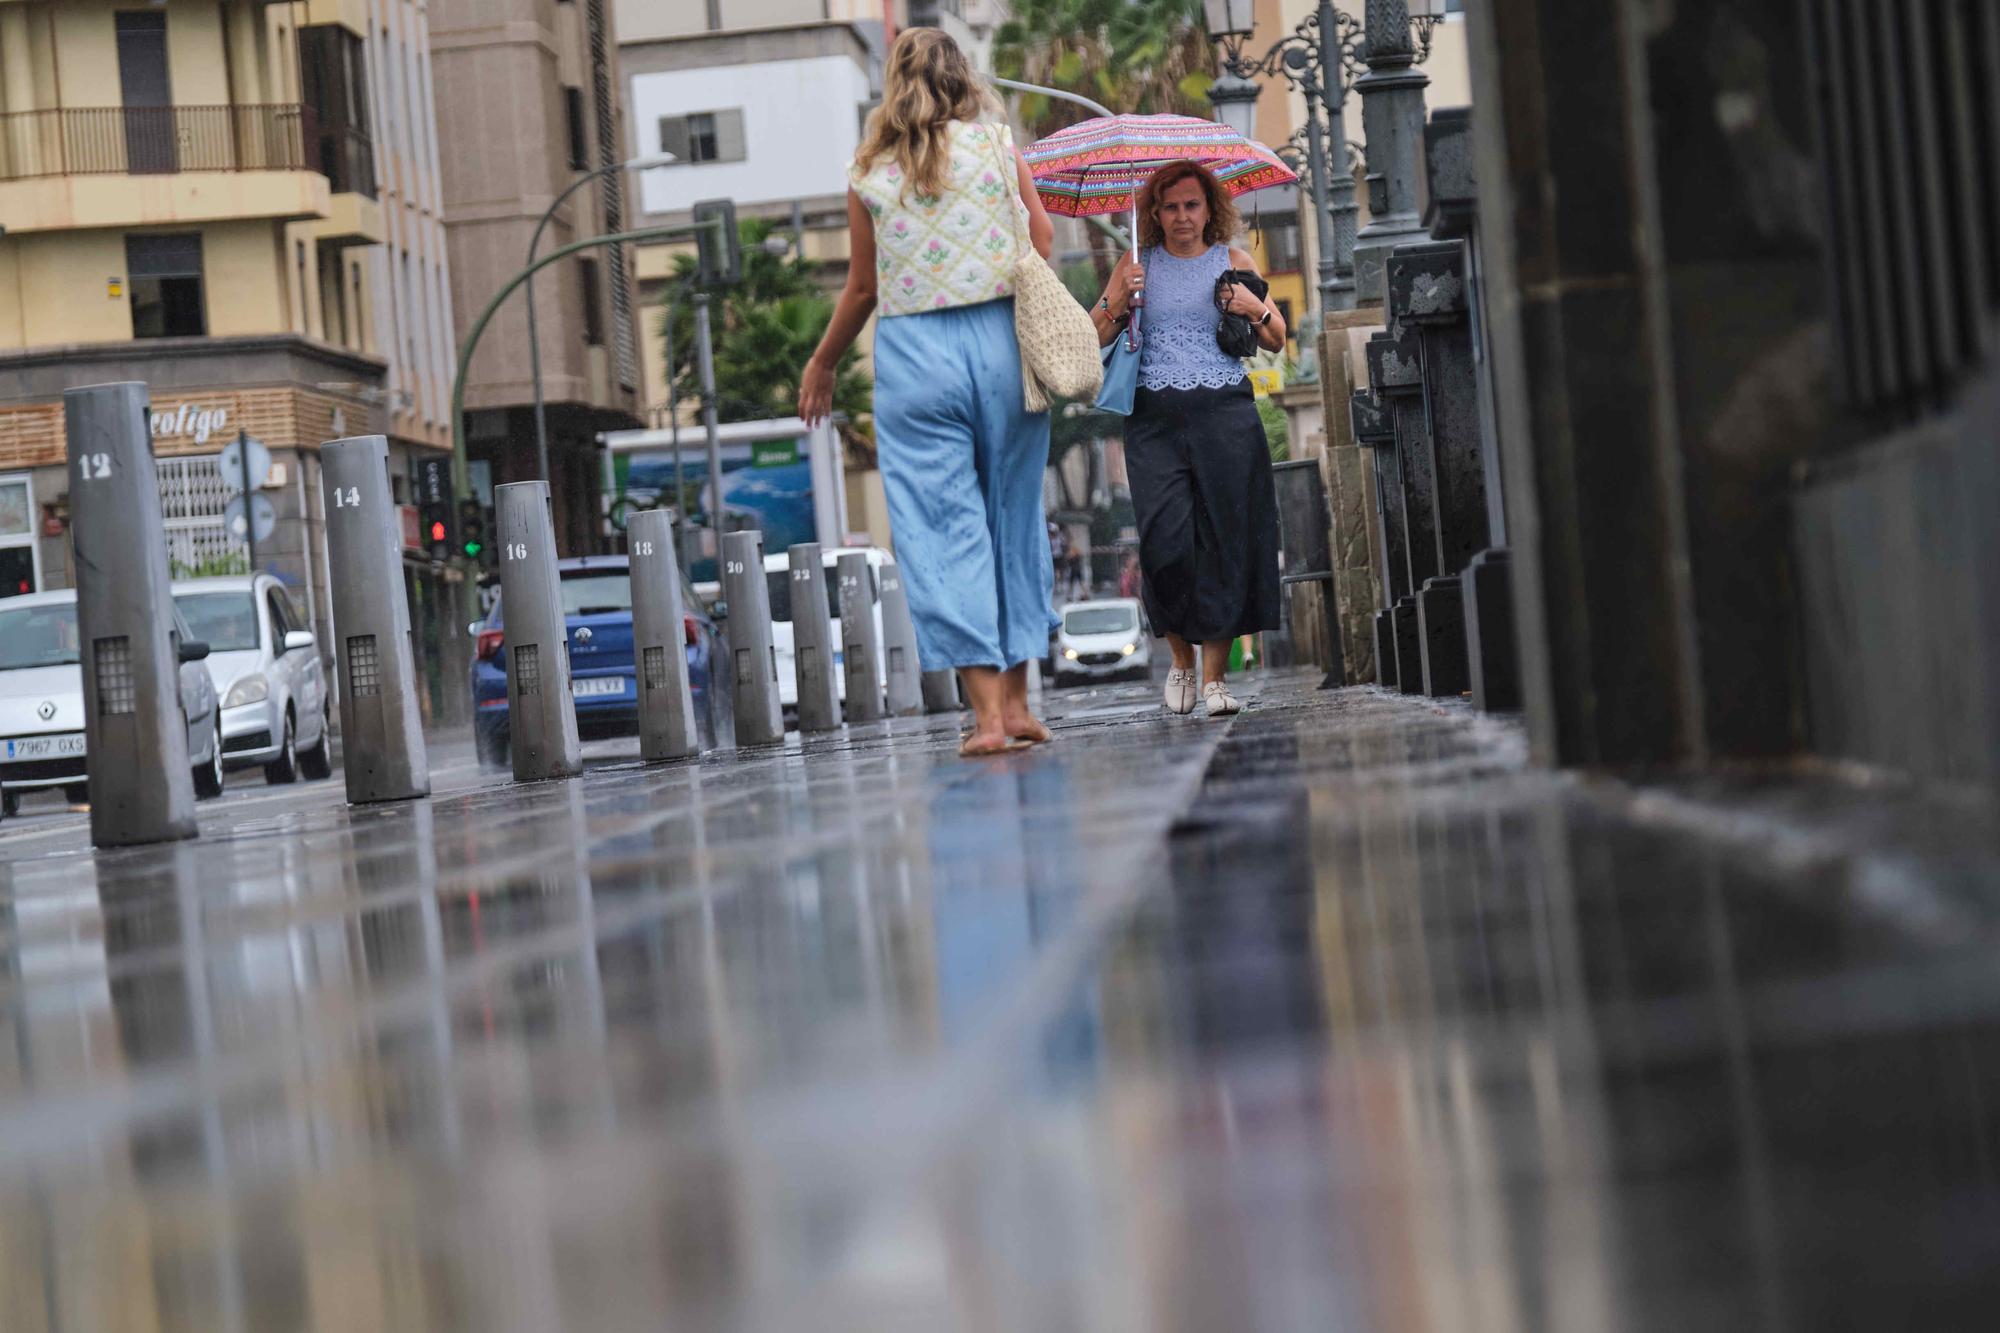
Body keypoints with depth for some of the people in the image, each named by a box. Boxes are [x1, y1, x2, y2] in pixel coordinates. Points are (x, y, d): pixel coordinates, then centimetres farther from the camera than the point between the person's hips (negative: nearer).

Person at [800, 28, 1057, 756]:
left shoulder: (869, 173, 5)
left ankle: (987, 710, -9)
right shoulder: (995, 144, 4)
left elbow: (863, 288, 9)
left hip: (912, 349, -1)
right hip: (1001, 340, 1)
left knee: (944, 527, -1)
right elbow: (1043, 242, 2)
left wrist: (821, 364, 22)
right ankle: (1016, 701, 14)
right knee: (1013, 515, 11)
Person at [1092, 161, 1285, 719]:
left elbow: (1277, 340, 14)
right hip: (1155, 419, 0)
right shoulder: (1138, 266, 12)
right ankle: (1181, 656, 8)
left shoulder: (1233, 262, 12)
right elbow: (1094, 337, 9)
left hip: (1226, 414, 0)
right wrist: (1119, 301, -8)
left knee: (1225, 541, -6)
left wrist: (1257, 310, -6)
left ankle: (1215, 674, 0)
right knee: (1165, 540, -13)